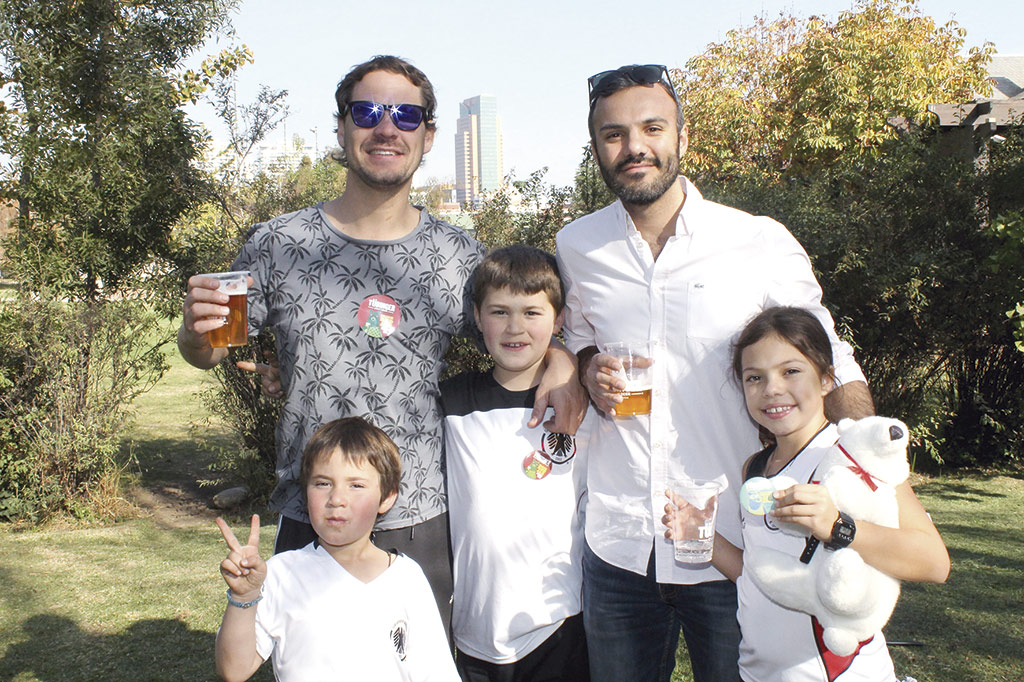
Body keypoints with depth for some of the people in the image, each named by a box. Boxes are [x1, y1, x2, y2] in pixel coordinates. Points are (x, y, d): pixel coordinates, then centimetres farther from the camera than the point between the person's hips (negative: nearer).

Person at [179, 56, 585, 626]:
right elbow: (206, 353, 7)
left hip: (425, 529, 1)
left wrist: (562, 361, -10)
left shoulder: (460, 256, -1)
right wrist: (197, 327, -16)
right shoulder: (277, 245, -3)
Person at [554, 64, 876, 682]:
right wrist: (590, 374, -3)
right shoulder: (576, 247, 2)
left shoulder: (762, 244, -8)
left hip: (735, 544, -2)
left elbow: (833, 368, 1)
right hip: (618, 544, 3)